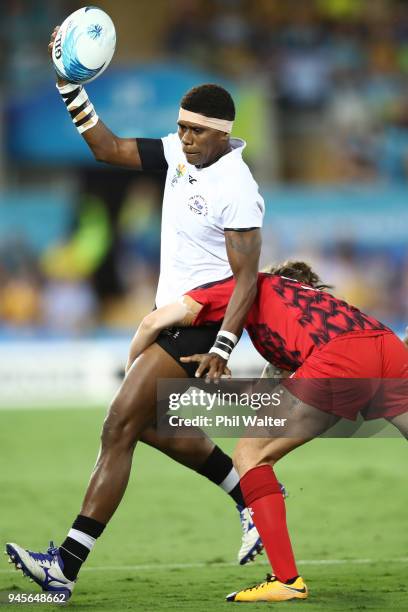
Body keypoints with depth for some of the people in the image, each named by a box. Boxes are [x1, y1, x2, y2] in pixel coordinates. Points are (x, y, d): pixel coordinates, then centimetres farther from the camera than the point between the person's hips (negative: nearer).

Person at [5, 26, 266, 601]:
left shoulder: (237, 190, -19)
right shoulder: (180, 153, 4)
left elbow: (246, 278, -20)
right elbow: (110, 149, 10)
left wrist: (222, 345, -28)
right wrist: (71, 87, -1)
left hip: (201, 321, -10)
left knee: (121, 426, -14)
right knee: (152, 424, 20)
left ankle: (66, 567, -16)